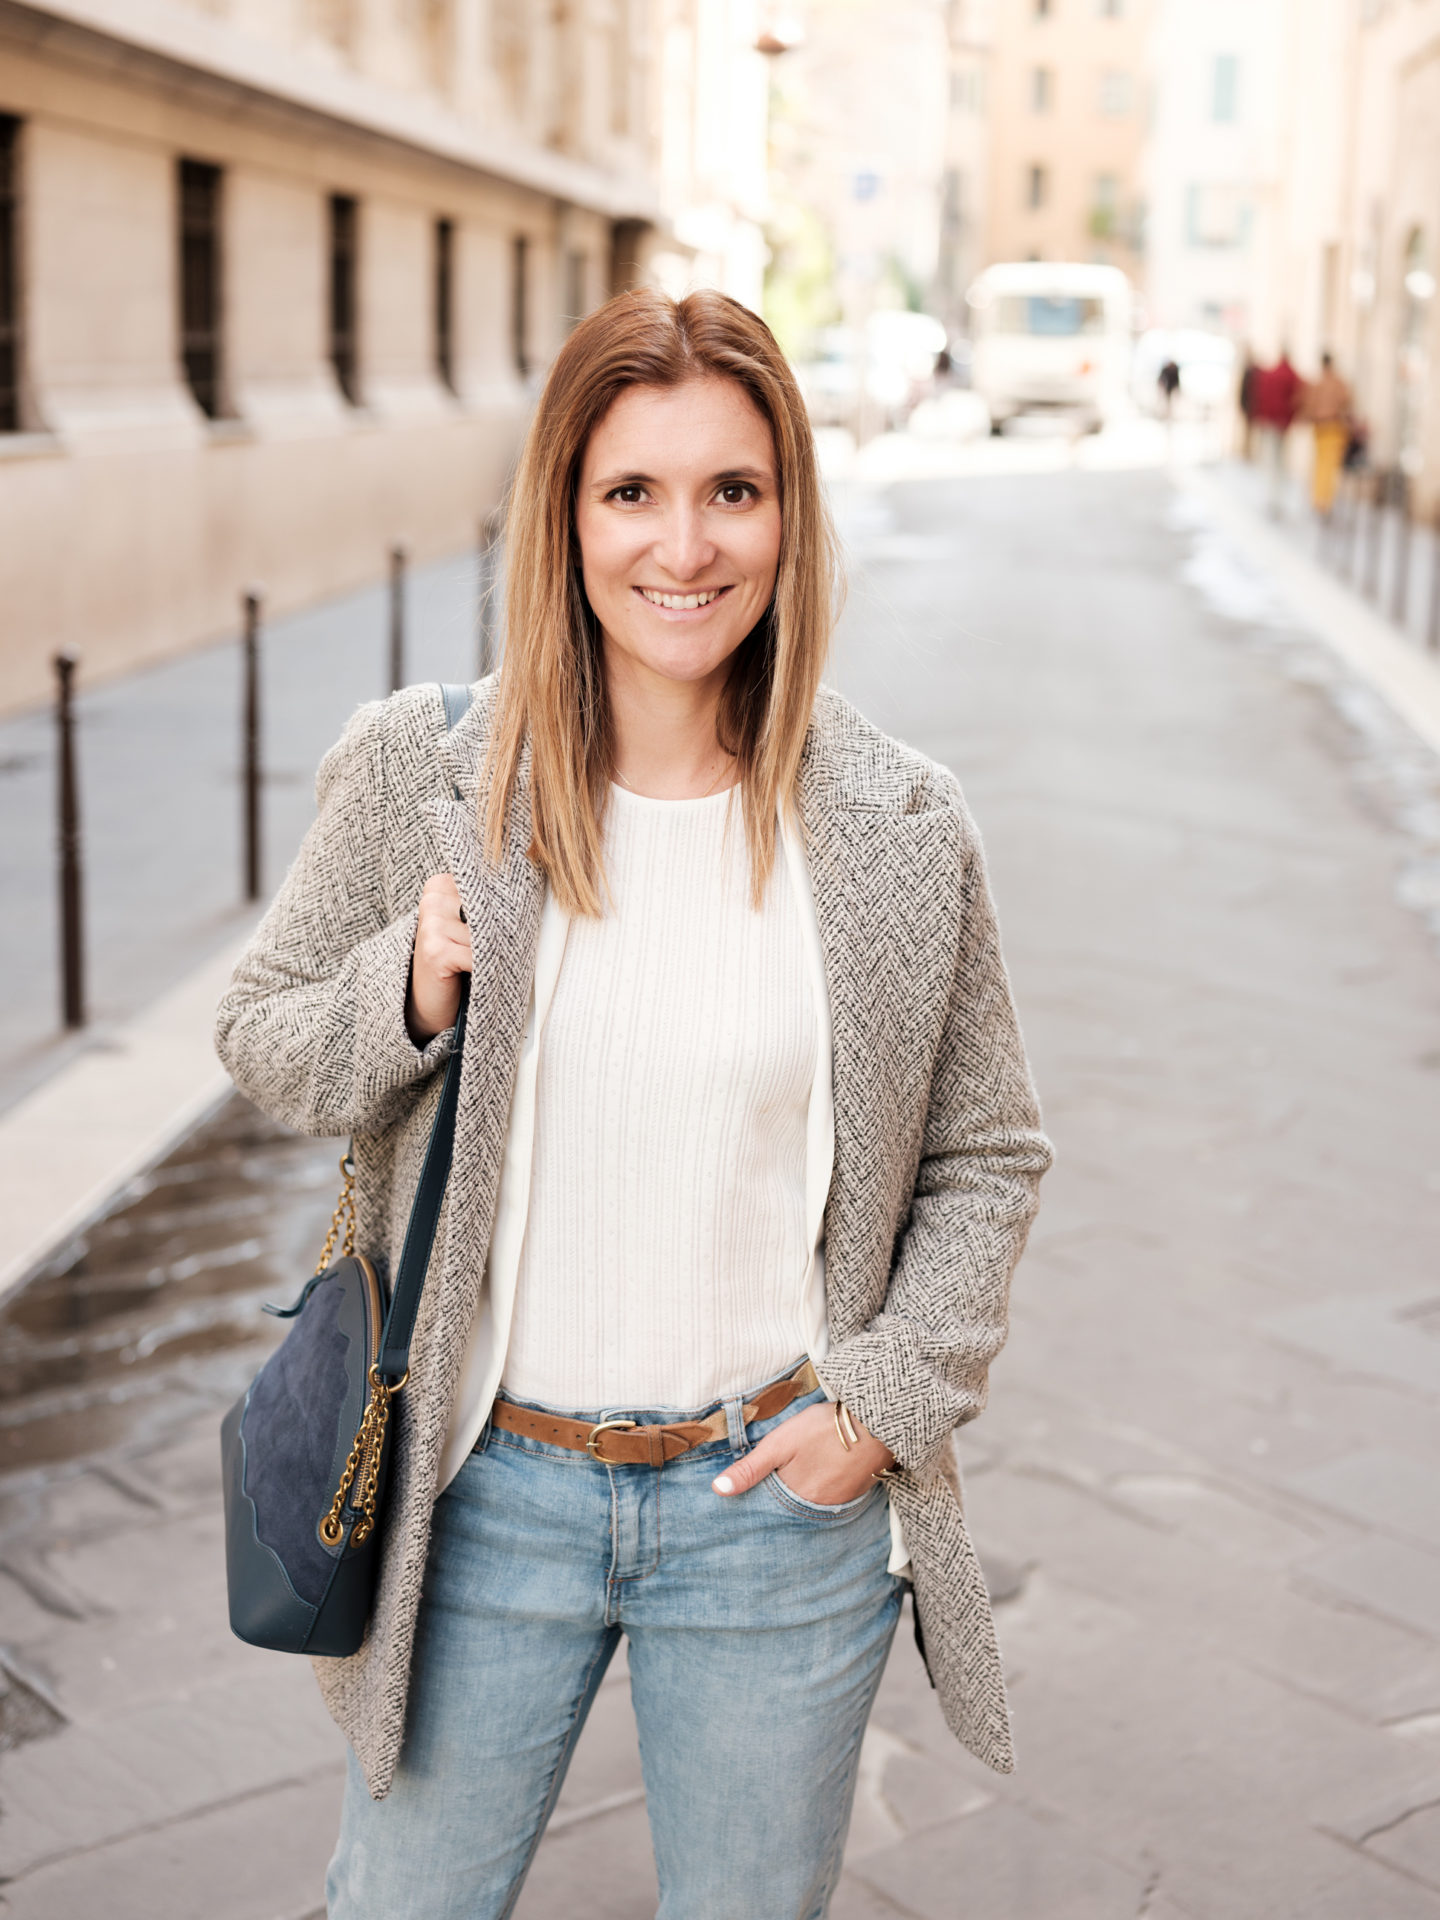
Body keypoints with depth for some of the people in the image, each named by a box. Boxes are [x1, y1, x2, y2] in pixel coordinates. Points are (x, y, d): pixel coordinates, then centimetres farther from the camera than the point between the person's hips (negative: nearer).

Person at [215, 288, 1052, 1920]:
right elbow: (259, 1039, 3)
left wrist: (890, 1399, -6)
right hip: (487, 1492, 0)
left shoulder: (899, 830, -7)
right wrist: (407, 996, -17)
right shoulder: (418, 777, -9)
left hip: (779, 1498, 0)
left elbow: (986, 1157, 5)